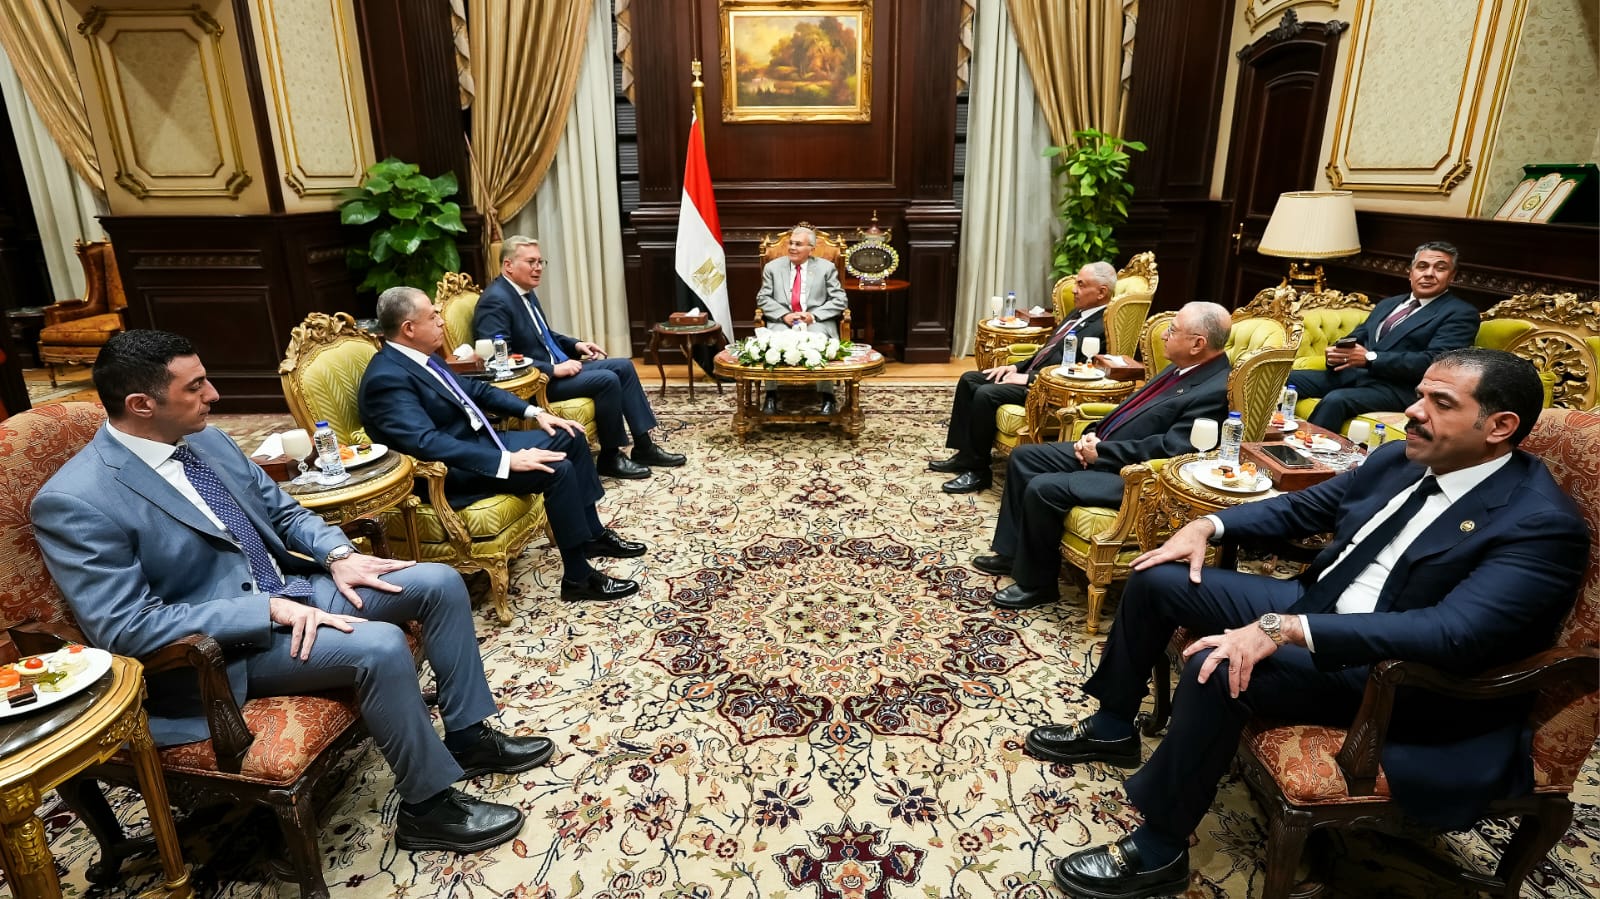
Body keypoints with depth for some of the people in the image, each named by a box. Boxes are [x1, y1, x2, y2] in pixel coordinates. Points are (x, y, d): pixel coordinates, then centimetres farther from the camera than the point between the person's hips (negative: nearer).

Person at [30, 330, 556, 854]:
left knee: (440, 583, -3)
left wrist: (338, 555, -5)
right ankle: (429, 807, -11)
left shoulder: (205, 440, 4)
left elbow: (282, 511, 14)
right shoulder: (74, 502, -18)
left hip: (289, 591, 8)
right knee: (379, 645, -31)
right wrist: (268, 609, -25)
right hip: (212, 650, -8)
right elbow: (124, 627, -21)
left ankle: (468, 736, 10)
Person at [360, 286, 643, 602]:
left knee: (571, 438, 7)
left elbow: (475, 389, 18)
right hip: (452, 472, -10)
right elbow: (428, 443, -31)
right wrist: (507, 461, -34)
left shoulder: (421, 356, 8)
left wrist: (534, 411, 7)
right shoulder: (387, 378, -21)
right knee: (558, 470, -24)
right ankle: (578, 577, -12)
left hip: (481, 441, 10)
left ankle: (593, 534, 16)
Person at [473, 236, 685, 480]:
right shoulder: (495, 301, -17)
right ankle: (610, 457, -7)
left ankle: (644, 446, 3)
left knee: (623, 366, 3)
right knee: (607, 380, -23)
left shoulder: (525, 292, 12)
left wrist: (576, 345, 8)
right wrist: (553, 369, -26)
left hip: (556, 368, 10)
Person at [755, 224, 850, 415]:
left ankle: (827, 397, -23)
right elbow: (763, 299, 7)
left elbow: (840, 300, 1)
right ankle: (771, 395, -23)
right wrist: (784, 315, -12)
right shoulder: (772, 267, 12)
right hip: (782, 322, 1)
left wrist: (814, 315, -13)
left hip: (817, 322, -1)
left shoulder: (827, 268, 7)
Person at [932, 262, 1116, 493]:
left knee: (985, 394, -26)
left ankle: (978, 470, -13)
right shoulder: (1078, 313, 16)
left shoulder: (1103, 328, -16)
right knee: (969, 379, 5)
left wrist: (1028, 378, -18)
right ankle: (965, 454, 9)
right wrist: (1016, 367, 9)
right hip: (1030, 372, 11)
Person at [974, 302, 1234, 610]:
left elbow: (1167, 448, -26)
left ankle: (1038, 583, -5)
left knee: (1043, 489, -25)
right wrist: (1094, 434, 2)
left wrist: (1101, 451, -18)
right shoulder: (1182, 367, 9)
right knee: (1022, 457, 8)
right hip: (1101, 449, 11)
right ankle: (1013, 551, 16)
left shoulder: (1215, 390, -21)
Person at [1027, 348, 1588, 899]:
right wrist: (1209, 524, 0)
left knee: (1216, 667, -33)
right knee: (1157, 577, 3)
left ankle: (1158, 851, -13)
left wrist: (1283, 629, -39)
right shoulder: (1400, 460, 5)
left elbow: (1451, 634, -32)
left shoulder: (1542, 524, -19)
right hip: (1313, 607, 9)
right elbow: (1301, 508, 17)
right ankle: (1113, 725, 21)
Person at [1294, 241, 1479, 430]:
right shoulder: (1388, 304, 26)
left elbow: (1434, 362, -11)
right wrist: (1337, 353, -4)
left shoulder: (1460, 314, 3)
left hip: (1399, 387, -7)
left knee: (1335, 400, -36)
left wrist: (1370, 358, -21)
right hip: (1351, 373, 7)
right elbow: (1356, 337, 23)